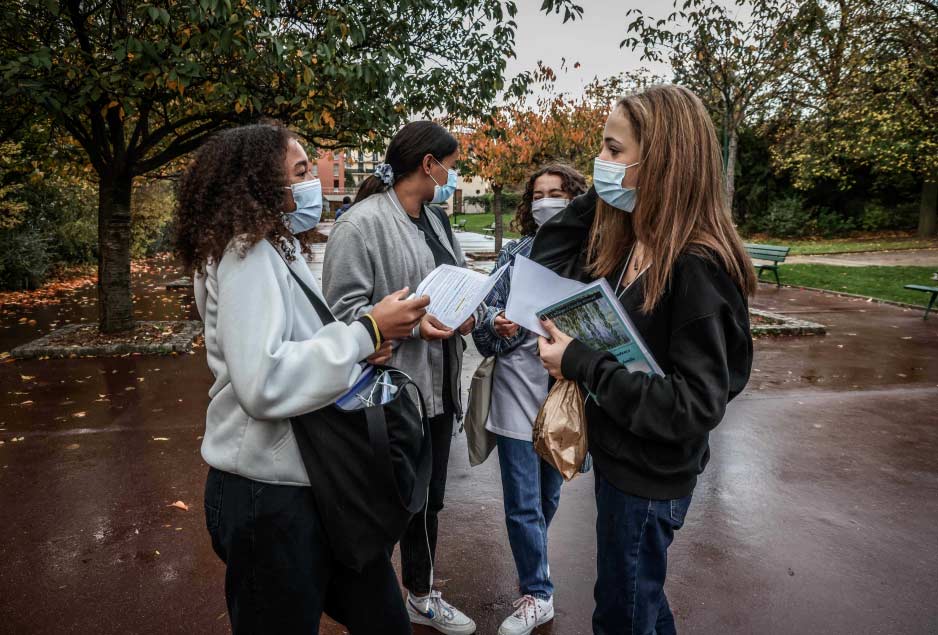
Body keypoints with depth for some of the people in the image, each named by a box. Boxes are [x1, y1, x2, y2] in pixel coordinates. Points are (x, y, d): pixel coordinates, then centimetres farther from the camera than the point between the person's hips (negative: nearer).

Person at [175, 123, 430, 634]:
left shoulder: (277, 249, 13)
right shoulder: (247, 254, -17)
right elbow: (262, 385, -29)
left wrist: (357, 350, -1)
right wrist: (365, 332, -22)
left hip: (312, 480, 9)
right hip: (269, 497, -8)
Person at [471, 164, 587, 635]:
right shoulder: (515, 253, 1)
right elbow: (489, 307, 0)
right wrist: (497, 324, -21)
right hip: (518, 387, -1)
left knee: (549, 491, 19)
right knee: (522, 501, 2)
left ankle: (533, 561, 46)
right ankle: (537, 595, 22)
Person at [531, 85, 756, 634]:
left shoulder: (697, 267, -26)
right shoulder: (621, 241, -2)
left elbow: (696, 406, -27)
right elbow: (544, 262, 8)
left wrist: (579, 363, -27)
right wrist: (595, 197, -4)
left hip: (649, 475, -7)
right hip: (618, 453, 7)